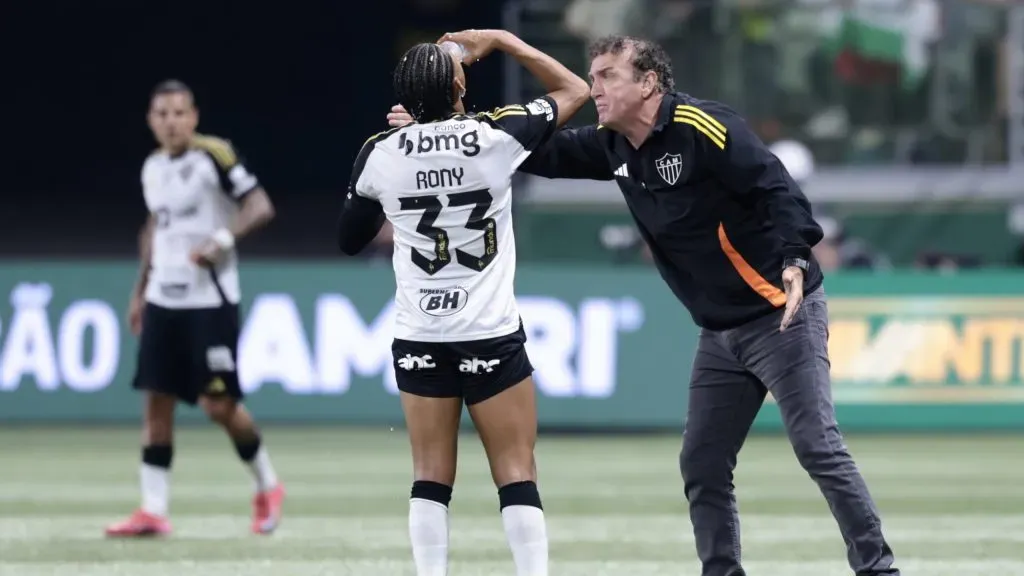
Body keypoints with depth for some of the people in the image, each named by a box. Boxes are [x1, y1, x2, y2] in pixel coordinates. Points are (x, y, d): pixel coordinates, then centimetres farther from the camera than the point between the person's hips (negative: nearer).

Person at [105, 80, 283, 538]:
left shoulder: (215, 156, -10)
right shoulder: (152, 168, 12)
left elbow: (260, 207, -14)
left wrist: (222, 240, -28)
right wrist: (140, 291, 24)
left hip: (210, 299, -7)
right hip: (163, 298, 7)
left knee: (218, 403, -7)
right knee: (156, 399, 1)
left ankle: (266, 486, 16)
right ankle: (153, 511, 3)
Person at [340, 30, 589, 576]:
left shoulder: (380, 153, -4)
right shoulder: (495, 136, -10)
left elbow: (349, 240, 14)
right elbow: (575, 90, 7)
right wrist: (502, 40, 11)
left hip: (419, 336, 2)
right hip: (491, 334, -2)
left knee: (431, 477, 5)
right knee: (517, 474, 1)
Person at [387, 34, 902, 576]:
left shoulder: (700, 126, -17)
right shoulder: (613, 147, 7)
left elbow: (777, 188, -22)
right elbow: (541, 152, 13)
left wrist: (794, 259, -37)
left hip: (781, 314, -8)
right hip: (720, 333, 8)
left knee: (819, 450, -11)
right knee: (702, 466, 6)